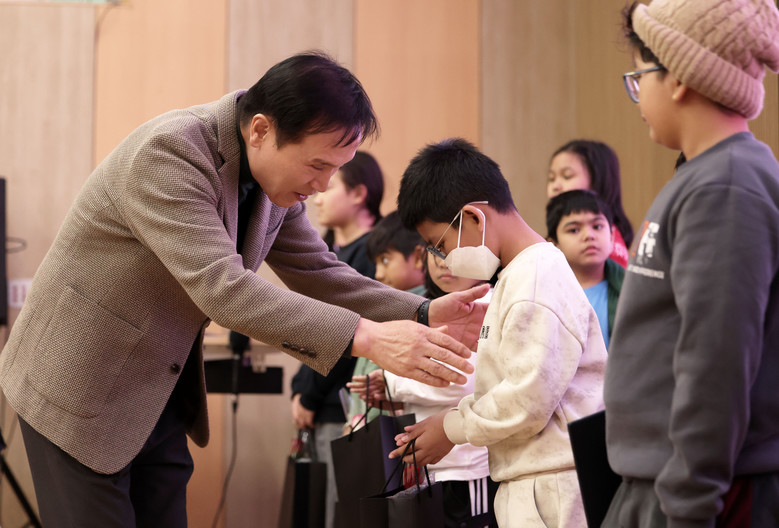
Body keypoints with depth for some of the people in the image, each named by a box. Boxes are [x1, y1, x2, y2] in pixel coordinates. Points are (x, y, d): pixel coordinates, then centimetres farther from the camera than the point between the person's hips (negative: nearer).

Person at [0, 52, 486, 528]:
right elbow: (220, 287, -37)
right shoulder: (168, 152, -28)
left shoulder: (278, 179, -2)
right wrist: (364, 336, -42)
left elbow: (318, 273, 7)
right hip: (79, 392, -7)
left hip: (163, 399, 7)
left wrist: (422, 315, -10)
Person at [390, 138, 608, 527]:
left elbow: (529, 399, -19)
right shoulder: (517, 276, 18)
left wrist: (453, 428, -6)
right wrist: (450, 420, 12)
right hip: (527, 486, 10)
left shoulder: (537, 279, -14)